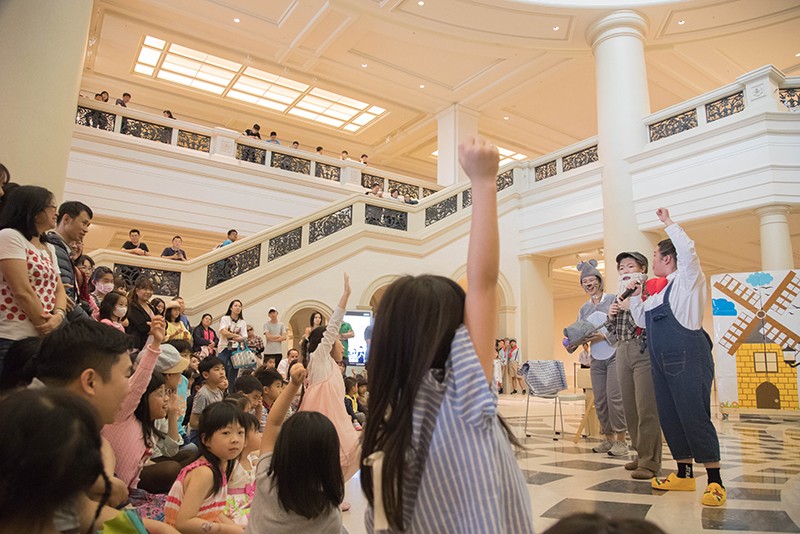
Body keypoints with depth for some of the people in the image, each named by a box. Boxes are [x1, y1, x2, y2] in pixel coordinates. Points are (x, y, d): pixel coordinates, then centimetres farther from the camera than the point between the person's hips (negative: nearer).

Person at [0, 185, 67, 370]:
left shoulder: (49, 248, 18)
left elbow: (59, 289, 13)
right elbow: (22, 292, -14)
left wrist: (59, 315, -8)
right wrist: (47, 330, -11)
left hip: (43, 339, 7)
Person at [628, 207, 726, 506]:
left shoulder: (687, 280, -2)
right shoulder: (659, 292, 20)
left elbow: (688, 250, -20)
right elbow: (642, 320, 27)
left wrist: (668, 222, -11)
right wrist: (634, 296, 18)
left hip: (688, 359, -8)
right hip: (663, 363, 9)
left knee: (695, 417, -8)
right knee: (670, 418, 10)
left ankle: (715, 482, 2)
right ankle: (684, 475, 22)